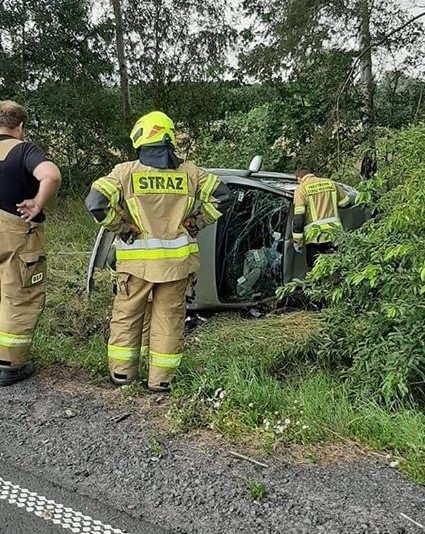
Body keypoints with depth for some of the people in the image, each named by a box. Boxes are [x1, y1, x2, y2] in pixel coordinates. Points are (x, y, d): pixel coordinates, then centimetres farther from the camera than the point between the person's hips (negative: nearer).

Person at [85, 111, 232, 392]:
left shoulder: (126, 172, -5)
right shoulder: (190, 172, 3)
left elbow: (96, 202, -14)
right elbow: (222, 197, 2)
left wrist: (122, 227, -2)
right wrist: (193, 224, 4)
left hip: (137, 259, -1)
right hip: (177, 259, 2)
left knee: (127, 313, 15)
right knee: (169, 316, 10)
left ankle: (121, 371, 26)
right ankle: (161, 379, 17)